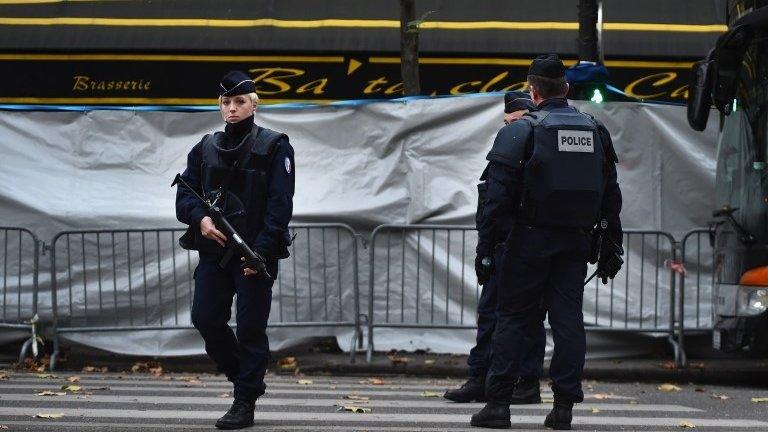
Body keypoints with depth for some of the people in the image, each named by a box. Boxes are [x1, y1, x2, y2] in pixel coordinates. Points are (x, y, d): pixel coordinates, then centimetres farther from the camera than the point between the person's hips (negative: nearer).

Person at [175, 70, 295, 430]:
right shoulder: (205, 149, 12)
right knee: (205, 318, -1)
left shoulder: (274, 148, -3)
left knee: (250, 328, -4)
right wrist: (200, 218, -12)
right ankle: (243, 378, 22)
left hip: (256, 254, -5)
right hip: (214, 251, 5)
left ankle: (245, 403, 4)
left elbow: (280, 206, -9)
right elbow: (184, 195, 11)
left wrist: (261, 251, -17)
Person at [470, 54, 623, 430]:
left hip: (531, 239, -4)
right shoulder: (596, 132, 10)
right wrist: (611, 249, 17)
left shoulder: (521, 131, -6)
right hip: (575, 240, 4)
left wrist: (486, 238, -7)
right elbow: (611, 196, 13)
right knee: (568, 319, 5)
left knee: (512, 318, 2)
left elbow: (499, 191, -11)